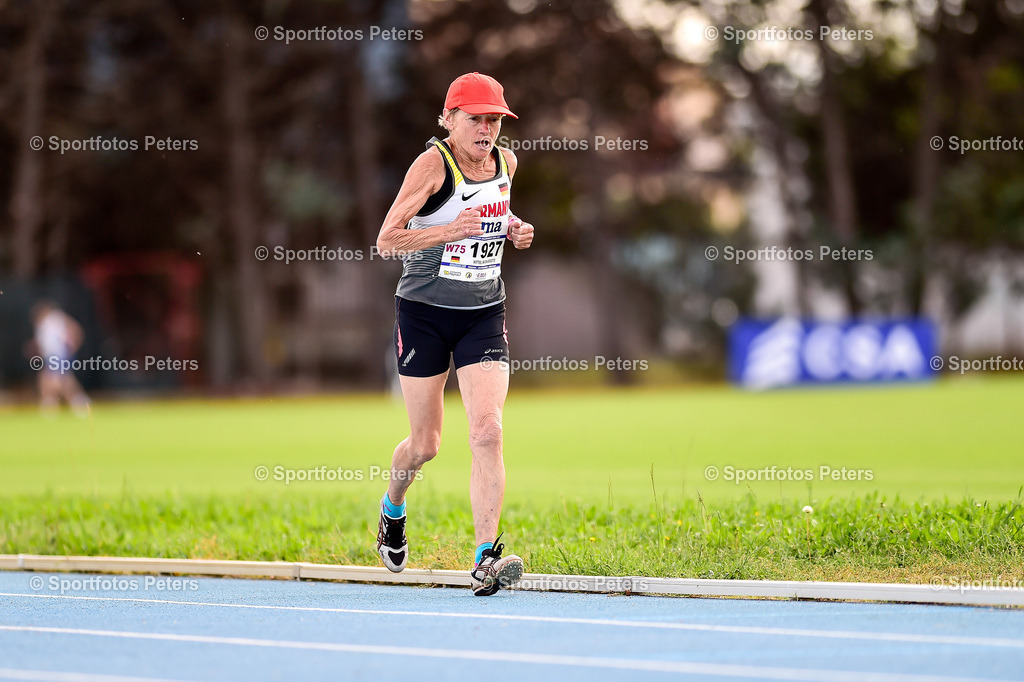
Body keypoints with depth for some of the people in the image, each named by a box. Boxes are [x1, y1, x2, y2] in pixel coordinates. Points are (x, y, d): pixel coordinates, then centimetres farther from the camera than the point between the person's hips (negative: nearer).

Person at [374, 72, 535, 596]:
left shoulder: (505, 162, 4)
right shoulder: (433, 163, -13)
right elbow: (386, 239, -16)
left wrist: (513, 230, 2)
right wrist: (449, 230, -30)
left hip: (484, 315, 3)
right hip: (424, 313, -3)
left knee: (487, 430, -15)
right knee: (424, 444, 6)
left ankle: (486, 559, -18)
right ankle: (393, 509, 40)